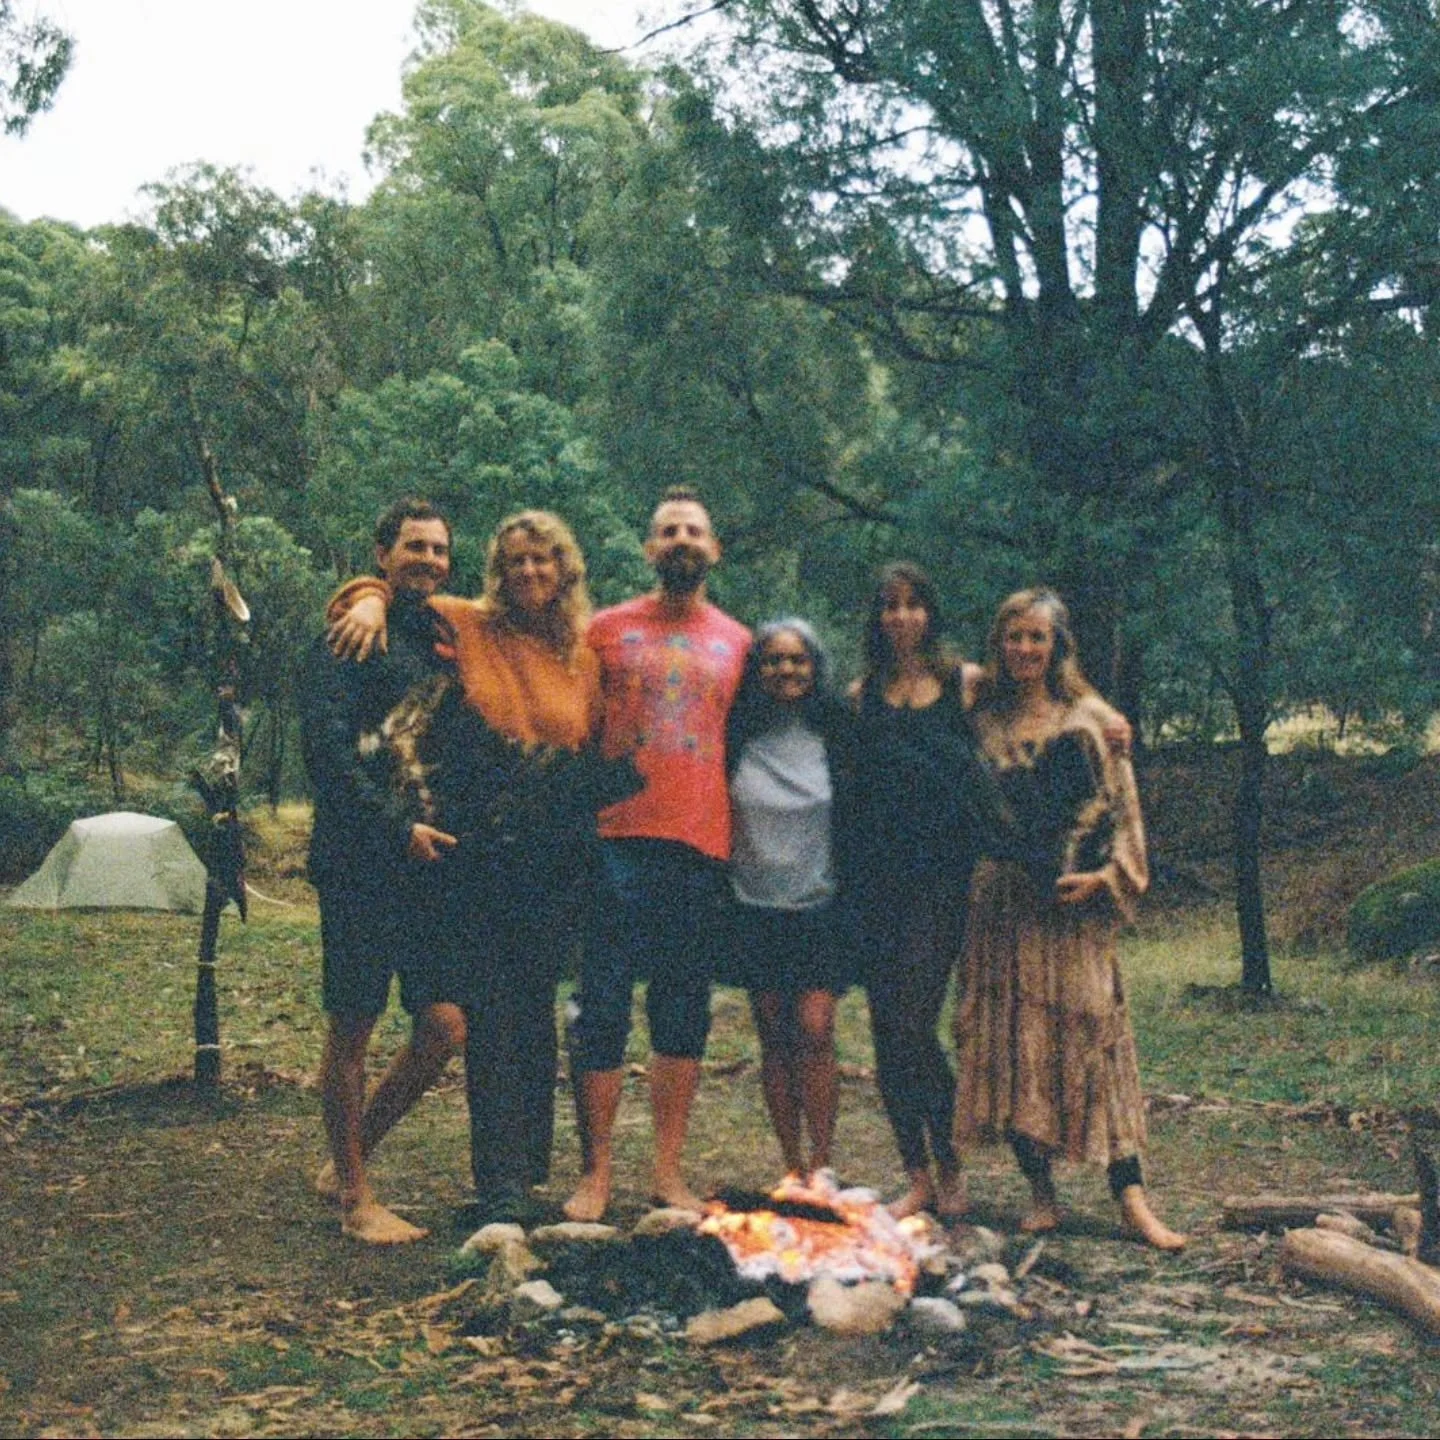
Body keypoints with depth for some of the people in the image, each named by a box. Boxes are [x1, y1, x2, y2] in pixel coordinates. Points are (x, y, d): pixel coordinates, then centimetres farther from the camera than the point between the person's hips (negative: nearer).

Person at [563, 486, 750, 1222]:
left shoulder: (737, 642, 14)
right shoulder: (609, 629, 9)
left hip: (703, 846, 2)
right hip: (620, 838, -2)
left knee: (684, 1013, 6)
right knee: (602, 1008, -4)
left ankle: (668, 1169, 14)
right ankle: (596, 1172, 4)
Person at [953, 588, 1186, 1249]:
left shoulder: (1088, 720, 4)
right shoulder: (980, 719, 9)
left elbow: (1120, 805, 2)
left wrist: (1105, 876, -10)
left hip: (1072, 903, -2)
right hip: (1000, 905, 2)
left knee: (1092, 1037, -5)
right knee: (1010, 1043, 1)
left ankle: (1130, 1196, -4)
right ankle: (1040, 1192, 10)